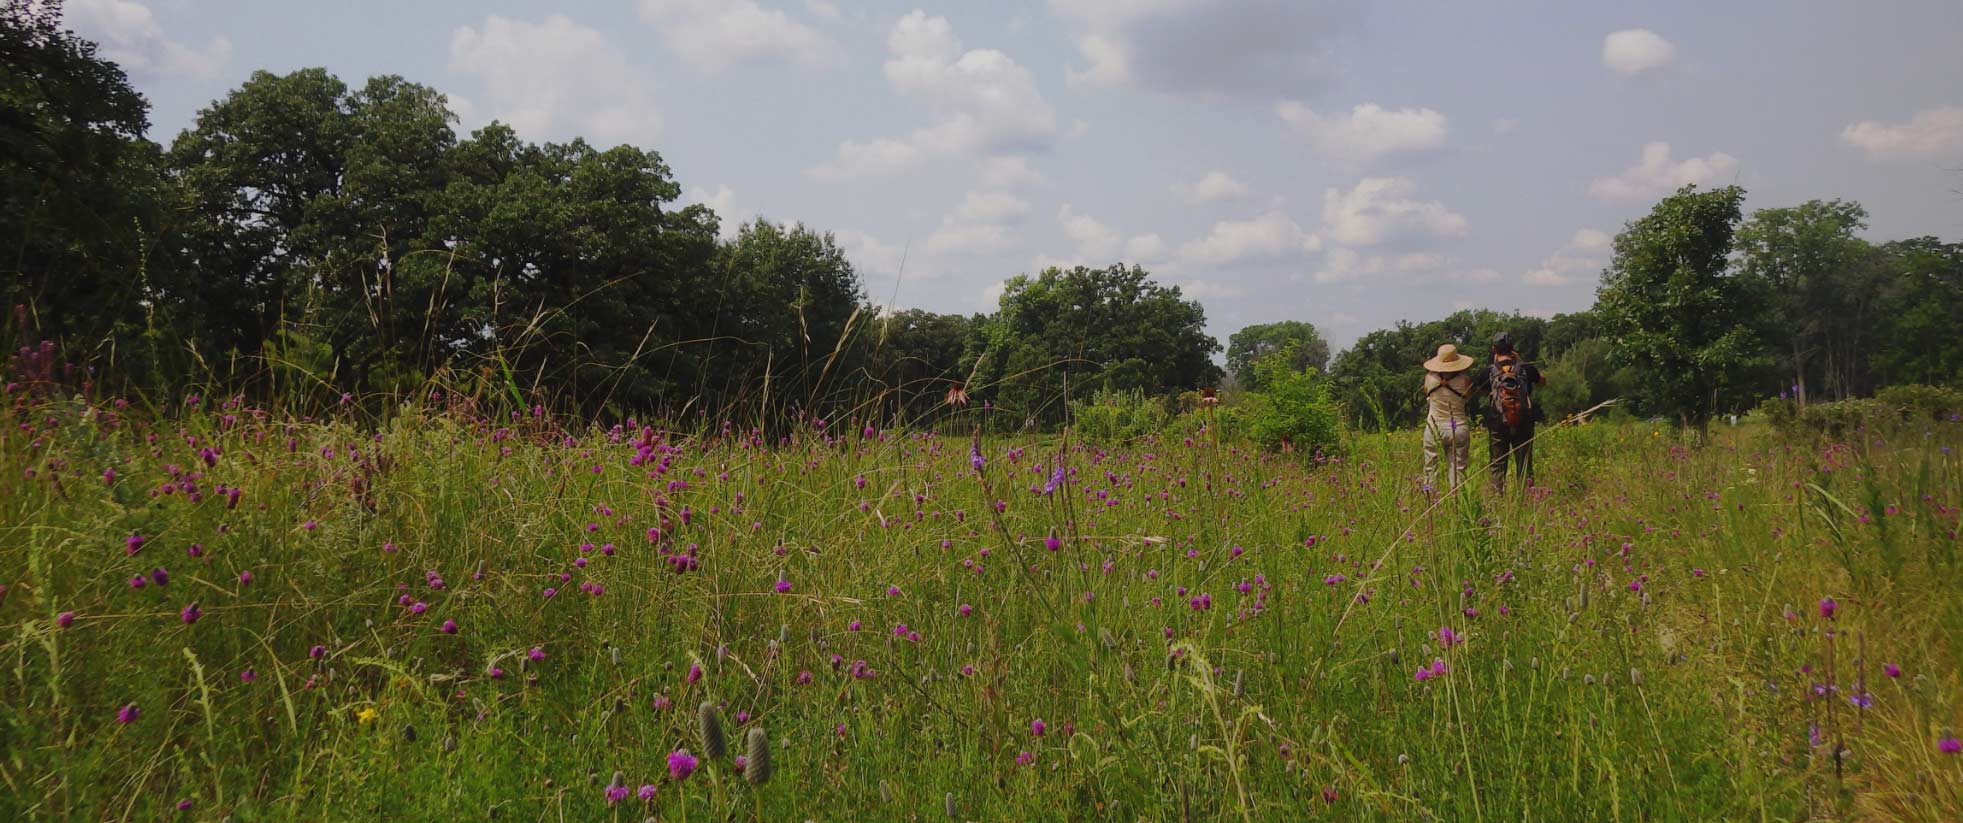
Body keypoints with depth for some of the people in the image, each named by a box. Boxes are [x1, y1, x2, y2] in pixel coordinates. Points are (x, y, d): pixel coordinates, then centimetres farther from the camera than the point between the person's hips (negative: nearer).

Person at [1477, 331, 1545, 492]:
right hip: (1524, 424, 1)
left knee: (1497, 467, 9)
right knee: (1525, 466, 9)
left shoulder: (1489, 372, -7)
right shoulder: (1525, 368, -4)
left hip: (1497, 425, -1)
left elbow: (1482, 391, 13)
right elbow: (1542, 380, 17)